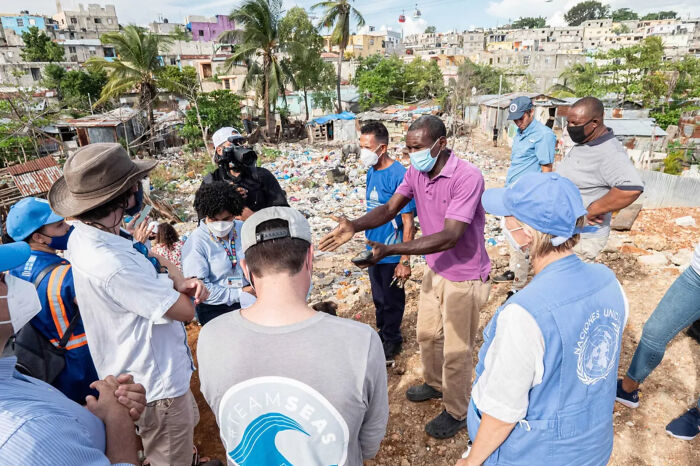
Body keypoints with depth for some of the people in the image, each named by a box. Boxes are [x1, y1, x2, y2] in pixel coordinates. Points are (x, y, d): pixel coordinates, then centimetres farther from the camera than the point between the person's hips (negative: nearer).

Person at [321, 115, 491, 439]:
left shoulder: (467, 177, -29)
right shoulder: (415, 173, -5)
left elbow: (449, 237, -35)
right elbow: (389, 209, -10)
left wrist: (389, 250, -41)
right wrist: (355, 226, -30)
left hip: (464, 278, -7)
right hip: (435, 270, 7)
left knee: (456, 350, 9)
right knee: (427, 333, 24)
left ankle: (456, 412, 34)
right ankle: (435, 384, 51)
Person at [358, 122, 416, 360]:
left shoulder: (399, 176, -22)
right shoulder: (371, 171, 2)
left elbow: (408, 223, -20)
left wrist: (405, 261, -20)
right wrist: (369, 240, 16)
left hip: (392, 253, -7)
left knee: (392, 300, 13)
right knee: (378, 298, 23)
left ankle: (391, 339, 33)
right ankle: (382, 332, 43)